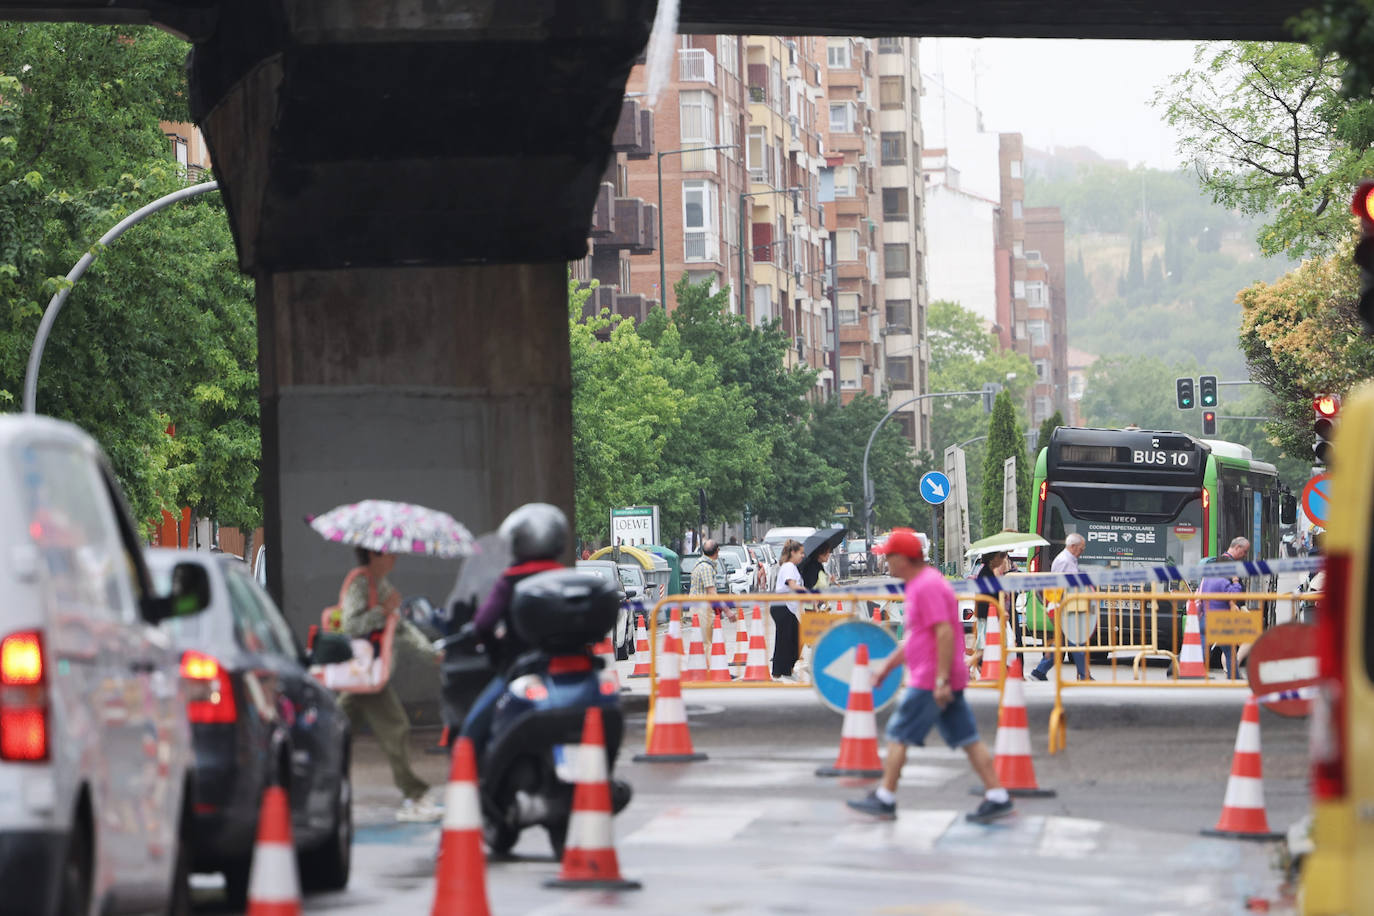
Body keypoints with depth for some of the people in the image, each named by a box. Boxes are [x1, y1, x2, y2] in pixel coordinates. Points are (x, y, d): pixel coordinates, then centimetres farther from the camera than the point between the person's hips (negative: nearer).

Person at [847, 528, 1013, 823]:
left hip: (930, 682, -10)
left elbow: (945, 633, -23)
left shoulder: (927, 587, -15)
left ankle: (885, 799, 4)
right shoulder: (920, 584, 18)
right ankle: (997, 797, 2)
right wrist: (887, 666, 29)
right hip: (941, 682, 10)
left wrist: (941, 680, -25)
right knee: (967, 739, 6)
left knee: (898, 735, -1)